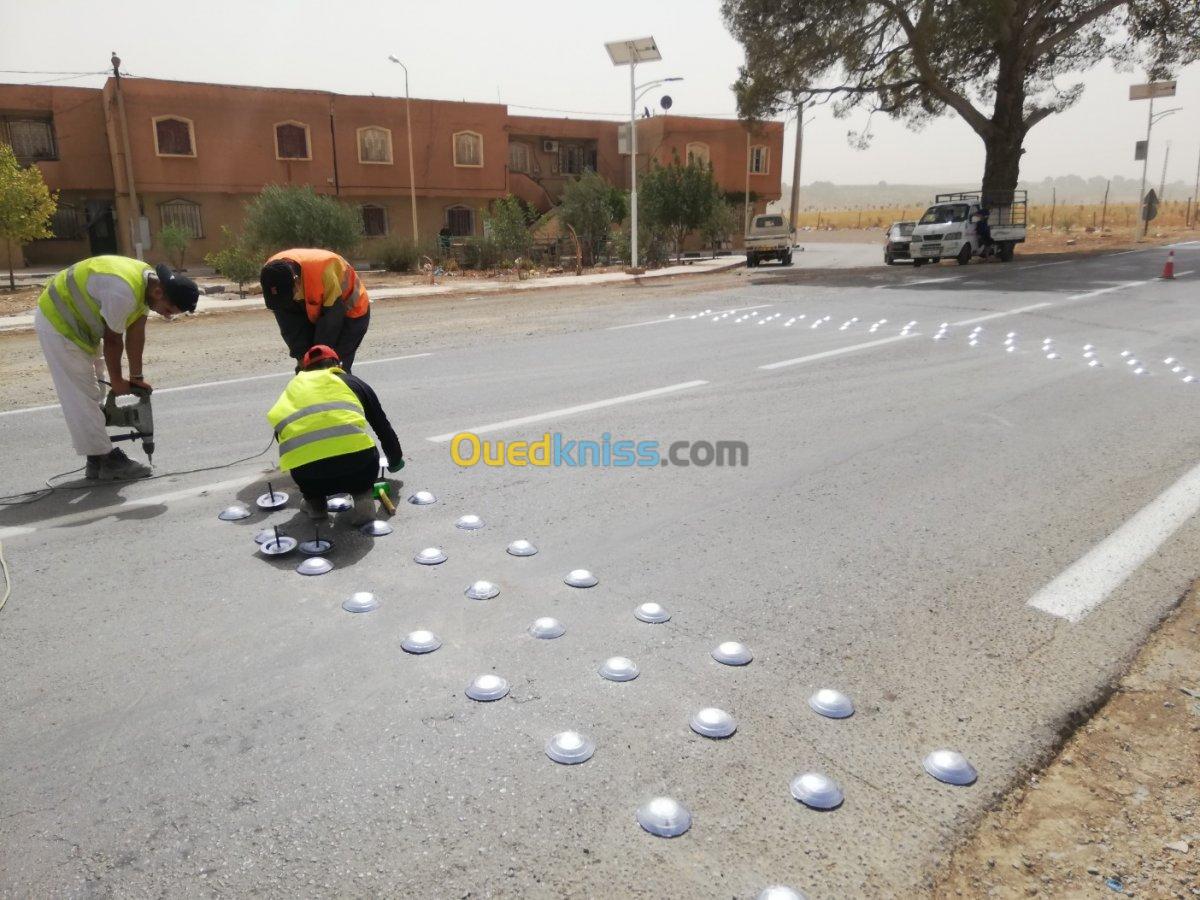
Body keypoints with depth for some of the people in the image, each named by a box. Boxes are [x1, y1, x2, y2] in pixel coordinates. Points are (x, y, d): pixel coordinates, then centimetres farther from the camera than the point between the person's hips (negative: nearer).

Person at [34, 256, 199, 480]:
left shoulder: (149, 281, -7)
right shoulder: (124, 293, -35)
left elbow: (136, 333, 0)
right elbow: (112, 340, -23)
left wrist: (136, 376, 4)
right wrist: (117, 381, -9)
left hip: (77, 321, 10)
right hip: (57, 321, -10)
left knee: (90, 394, 12)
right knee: (80, 397, -8)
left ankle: (98, 460, 18)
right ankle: (108, 461, -6)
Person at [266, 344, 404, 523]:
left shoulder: (293, 387, 29)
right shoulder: (353, 382, 26)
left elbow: (280, 435, 33)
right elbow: (383, 426, 32)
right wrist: (395, 460, 50)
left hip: (305, 472, 2)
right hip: (354, 460, -2)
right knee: (367, 457, 32)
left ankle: (314, 501, 22)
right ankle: (362, 495, 10)